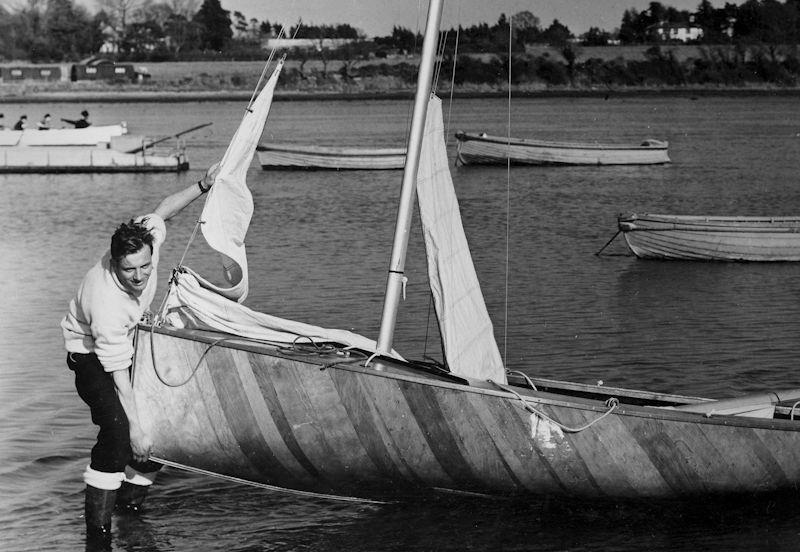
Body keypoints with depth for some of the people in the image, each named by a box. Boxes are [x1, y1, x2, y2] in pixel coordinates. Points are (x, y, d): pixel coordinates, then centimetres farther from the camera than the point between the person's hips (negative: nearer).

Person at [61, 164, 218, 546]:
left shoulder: (147, 238, -26)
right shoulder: (106, 303, -40)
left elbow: (162, 210, 0)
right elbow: (118, 373, -33)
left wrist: (202, 186, -8)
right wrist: (135, 429, -30)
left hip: (131, 340, 8)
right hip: (90, 353, -8)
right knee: (116, 426, -28)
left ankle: (131, 495, 22)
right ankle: (97, 525, -20)